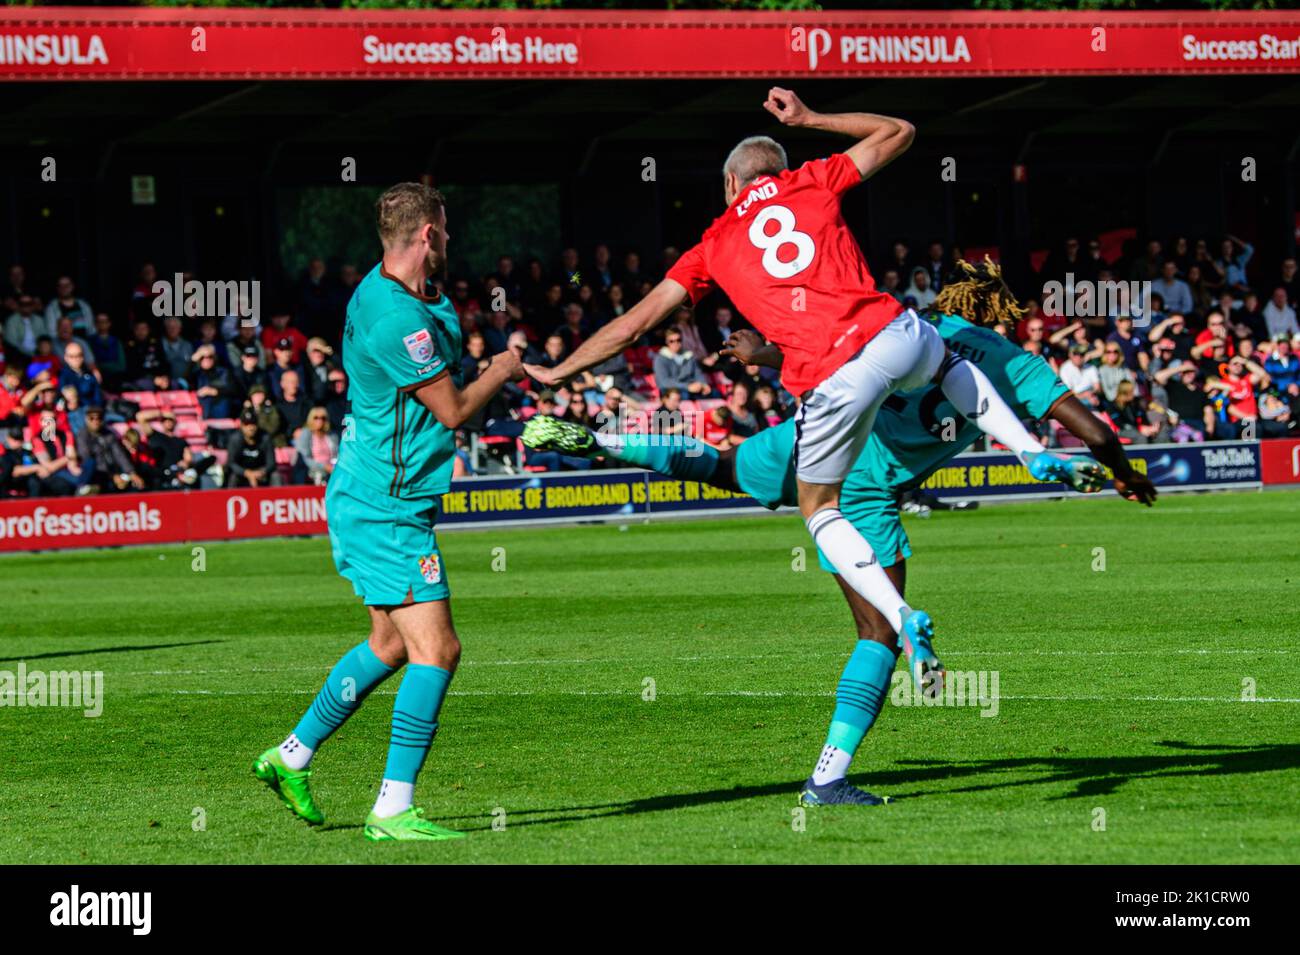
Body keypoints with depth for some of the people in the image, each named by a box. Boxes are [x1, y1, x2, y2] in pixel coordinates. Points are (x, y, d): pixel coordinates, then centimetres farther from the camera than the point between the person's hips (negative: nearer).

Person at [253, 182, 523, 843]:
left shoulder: (402, 298, 9)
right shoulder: (395, 318, -24)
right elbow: (454, 410, -16)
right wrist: (503, 371, 1)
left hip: (367, 504, 11)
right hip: (385, 511, -11)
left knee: (392, 644, 21)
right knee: (435, 649, -13)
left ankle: (292, 757, 32)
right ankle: (393, 810, -12)